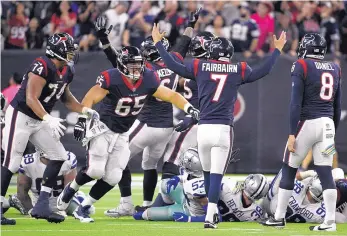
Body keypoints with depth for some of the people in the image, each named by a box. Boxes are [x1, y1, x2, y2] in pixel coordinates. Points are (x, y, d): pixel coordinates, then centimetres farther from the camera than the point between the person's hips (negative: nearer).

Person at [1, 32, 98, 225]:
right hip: (20, 117, -9)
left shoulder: (66, 72, 4)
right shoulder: (42, 67, -24)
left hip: (39, 121, 9)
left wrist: (85, 110, 7)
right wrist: (49, 120, -38)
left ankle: (42, 206, 7)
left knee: (58, 157, 4)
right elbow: (31, 99, -28)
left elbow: (65, 97, 20)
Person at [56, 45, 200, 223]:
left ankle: (83, 209, 10)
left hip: (122, 135, 5)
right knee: (96, 171, -16)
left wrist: (189, 108, -15)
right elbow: (90, 98, -18)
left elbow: (170, 95, -2)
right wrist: (82, 121, -26)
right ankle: (70, 189, 13)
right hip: (103, 129, -5)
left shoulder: (148, 80, -8)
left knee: (113, 177, -4)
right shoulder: (112, 79, -22)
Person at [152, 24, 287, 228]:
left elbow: (174, 66, 9)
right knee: (217, 175, -4)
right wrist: (277, 50, 23)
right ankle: (210, 217, -13)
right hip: (223, 129, -2)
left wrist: (158, 43, 21)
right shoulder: (238, 71, 2)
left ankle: (213, 209, 28)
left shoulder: (200, 67, 3)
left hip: (204, 128, 2)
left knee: (208, 173, 18)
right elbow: (264, 71, 10)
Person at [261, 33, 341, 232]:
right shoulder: (334, 69, 10)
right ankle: (330, 221, -5)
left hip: (307, 123, -5)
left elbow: (296, 103, -12)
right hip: (328, 124, 5)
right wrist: (333, 133, 21)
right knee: (326, 172, 3)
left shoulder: (301, 66, -7)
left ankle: (279, 217, 13)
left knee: (289, 169, 8)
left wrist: (292, 134, -11)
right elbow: (337, 106, 14)